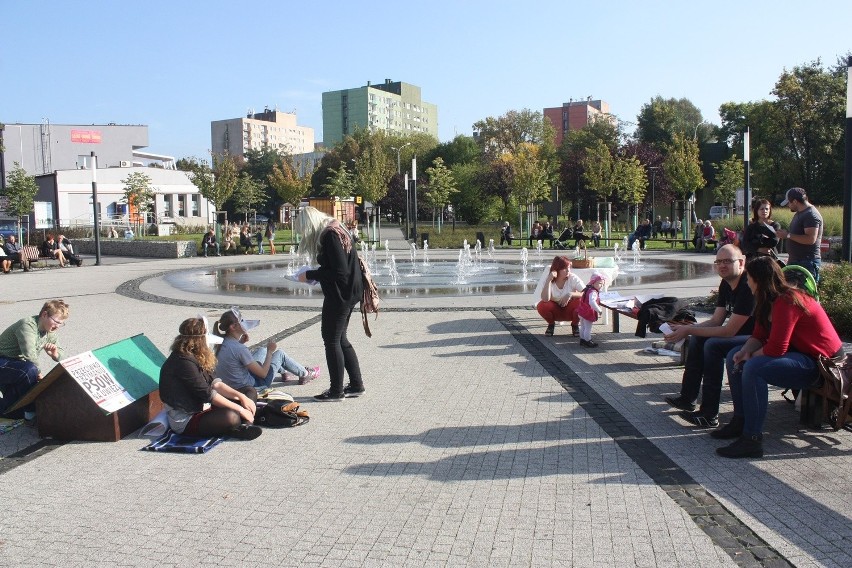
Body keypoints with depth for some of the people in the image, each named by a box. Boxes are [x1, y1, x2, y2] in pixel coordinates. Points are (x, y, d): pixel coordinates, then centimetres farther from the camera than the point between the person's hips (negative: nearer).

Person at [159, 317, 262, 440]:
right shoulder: (183, 362, -23)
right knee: (231, 417, -34)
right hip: (185, 421, -10)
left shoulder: (196, 358, 7)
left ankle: (243, 426, -16)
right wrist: (240, 409, -18)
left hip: (200, 409, 10)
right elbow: (207, 394, -23)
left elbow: (214, 383, 8)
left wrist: (241, 396, -4)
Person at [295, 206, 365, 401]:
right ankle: (356, 385, 23)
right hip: (345, 292, 10)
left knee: (332, 339, 0)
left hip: (340, 295, -10)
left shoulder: (330, 236, -19)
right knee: (339, 338, 17)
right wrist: (313, 275, 7)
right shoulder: (335, 230, 12)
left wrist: (310, 275, -14)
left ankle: (336, 391, 10)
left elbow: (340, 271, -23)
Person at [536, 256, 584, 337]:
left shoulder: (573, 278, -18)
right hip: (555, 310, 0)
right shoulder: (548, 278, -16)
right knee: (541, 306, -30)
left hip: (570, 309, 0)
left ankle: (575, 325, 0)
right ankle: (551, 324, 3)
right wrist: (548, 280, -36)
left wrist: (570, 294, -37)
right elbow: (545, 299, -30)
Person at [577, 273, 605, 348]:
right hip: (588, 313, -10)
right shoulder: (593, 292, -24)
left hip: (582, 311, 10)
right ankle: (587, 341, 8)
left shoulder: (588, 290, 9)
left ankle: (582, 339, 31)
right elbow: (592, 302, -39)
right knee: (588, 328, 1)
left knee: (583, 327, 20)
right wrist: (599, 310, -33)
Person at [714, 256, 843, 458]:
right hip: (800, 354, 11)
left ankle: (752, 440, -26)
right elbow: (759, 336, 9)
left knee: (754, 368, -31)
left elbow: (776, 348, -28)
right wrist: (746, 351, -12)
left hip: (820, 363, -11)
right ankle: (740, 421, 11)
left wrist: (751, 356, -11)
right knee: (734, 357, 7)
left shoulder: (787, 302, -24)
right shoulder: (769, 301, 6)